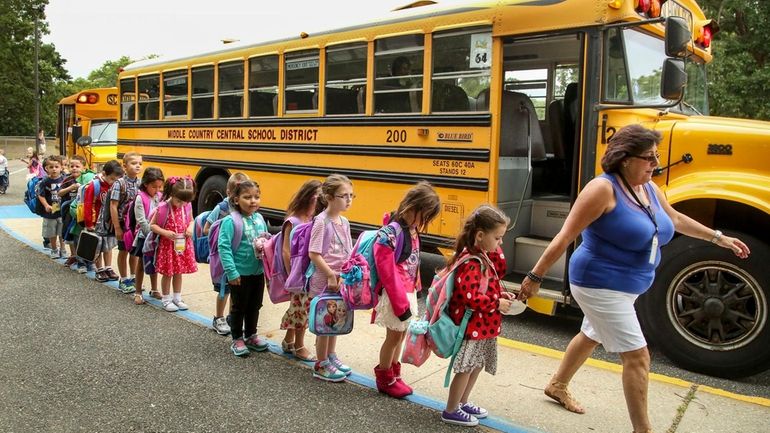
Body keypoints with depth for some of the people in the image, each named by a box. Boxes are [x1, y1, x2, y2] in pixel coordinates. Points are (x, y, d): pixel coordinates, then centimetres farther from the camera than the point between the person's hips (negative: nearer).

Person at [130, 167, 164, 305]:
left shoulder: (160, 197, 1)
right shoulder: (140, 198, -13)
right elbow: (142, 221, -17)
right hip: (144, 236, -4)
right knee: (141, 264, 6)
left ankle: (154, 290, 29)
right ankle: (138, 293, 16)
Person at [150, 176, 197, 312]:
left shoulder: (187, 206, -4)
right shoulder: (162, 207, -17)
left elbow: (191, 220, 12)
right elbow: (152, 225, -10)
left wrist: (190, 228, -10)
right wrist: (166, 233, -23)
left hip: (182, 244, 4)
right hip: (167, 244, -4)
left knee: (179, 272, 15)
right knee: (167, 273, 7)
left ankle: (177, 298, 29)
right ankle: (166, 299, 22)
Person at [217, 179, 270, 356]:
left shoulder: (260, 218, 2)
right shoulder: (230, 221, -17)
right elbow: (223, 247, -19)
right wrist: (231, 272, -21)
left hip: (258, 272, 6)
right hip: (240, 274, -6)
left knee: (254, 306, 19)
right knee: (239, 307, 10)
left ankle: (251, 336, 36)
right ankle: (237, 340, 26)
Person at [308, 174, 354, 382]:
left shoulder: (344, 222, 7)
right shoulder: (321, 222, -16)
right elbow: (314, 254, -19)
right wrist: (330, 275, -20)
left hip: (341, 279, 7)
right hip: (324, 280, -7)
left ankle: (331, 357, 34)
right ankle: (321, 365, 17)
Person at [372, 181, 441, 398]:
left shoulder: (411, 229, 5)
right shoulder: (391, 233, -22)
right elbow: (388, 273, -22)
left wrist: (414, 288, 11)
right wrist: (400, 304, -19)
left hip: (408, 292, 8)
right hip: (395, 295, -8)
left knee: (401, 334, 17)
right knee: (394, 335, 5)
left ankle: (394, 375, 33)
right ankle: (384, 378, 24)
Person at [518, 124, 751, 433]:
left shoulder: (649, 188, 3)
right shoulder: (604, 188, -23)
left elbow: (675, 219, 22)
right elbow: (565, 237, -23)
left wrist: (718, 238, 27)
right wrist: (535, 277, -22)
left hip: (623, 287, 9)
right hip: (601, 286, -9)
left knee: (591, 336, 25)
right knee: (637, 356, -5)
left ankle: (557, 386, 47)